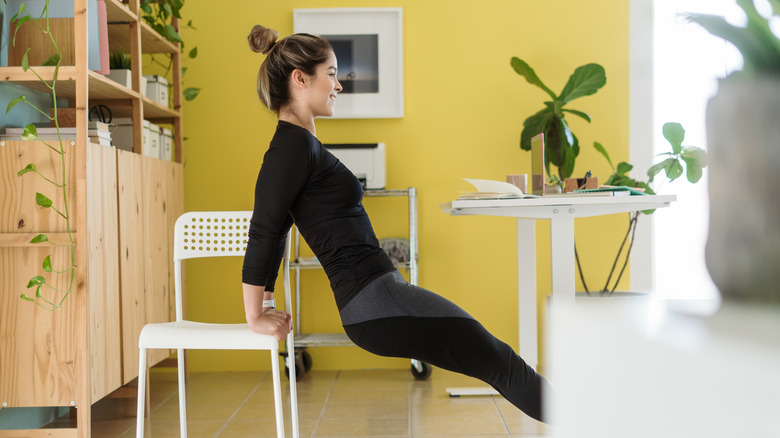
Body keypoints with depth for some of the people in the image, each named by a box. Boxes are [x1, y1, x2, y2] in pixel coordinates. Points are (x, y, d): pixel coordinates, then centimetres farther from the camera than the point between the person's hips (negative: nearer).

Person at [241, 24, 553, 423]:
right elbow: (264, 231, -16)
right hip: (375, 300, -10)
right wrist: (257, 316, -10)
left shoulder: (296, 144, 16)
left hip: (373, 297, 10)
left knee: (496, 359, 15)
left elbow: (272, 232, 20)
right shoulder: (294, 145, -14)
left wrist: (266, 304, 22)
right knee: (498, 361, 0)